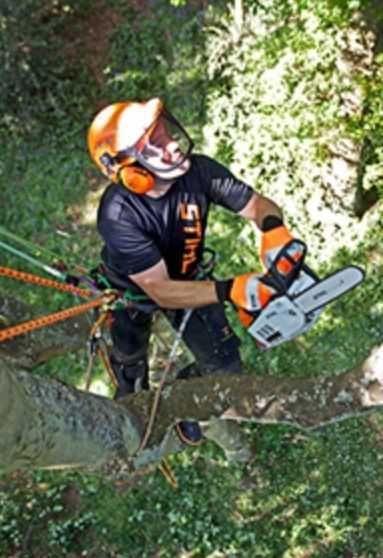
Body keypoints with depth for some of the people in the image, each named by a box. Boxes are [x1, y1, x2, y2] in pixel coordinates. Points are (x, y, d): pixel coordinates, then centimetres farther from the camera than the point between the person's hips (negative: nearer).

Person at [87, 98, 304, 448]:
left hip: (186, 278, 3)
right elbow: (161, 291, -41)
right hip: (134, 290, -2)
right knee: (131, 363, 27)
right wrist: (229, 291, -52)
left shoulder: (198, 171, -32)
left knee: (225, 368, 5)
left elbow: (260, 205, -23)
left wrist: (274, 229, -46)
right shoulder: (118, 214, -42)